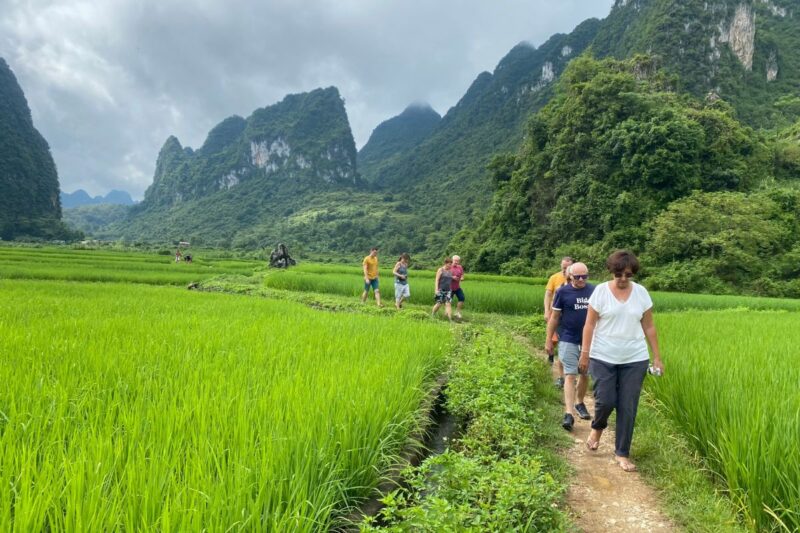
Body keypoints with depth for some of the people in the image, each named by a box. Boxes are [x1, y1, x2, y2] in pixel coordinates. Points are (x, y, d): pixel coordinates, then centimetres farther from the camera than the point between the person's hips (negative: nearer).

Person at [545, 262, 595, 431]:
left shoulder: (594, 291, 0)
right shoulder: (562, 292, -6)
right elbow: (554, 317, 0)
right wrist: (548, 340, -1)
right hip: (568, 341, -3)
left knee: (584, 374, 14)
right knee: (570, 376, -6)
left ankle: (580, 403, 35)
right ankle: (569, 414, -8)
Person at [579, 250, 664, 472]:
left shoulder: (641, 292, 1)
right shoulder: (601, 291, -5)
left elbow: (649, 327, 6)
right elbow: (590, 325, -3)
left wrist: (657, 357, 4)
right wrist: (584, 353, -6)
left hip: (635, 360, 2)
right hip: (603, 358, -2)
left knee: (628, 408, 4)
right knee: (605, 401, -4)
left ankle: (622, 453, 18)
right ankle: (598, 427, 31)